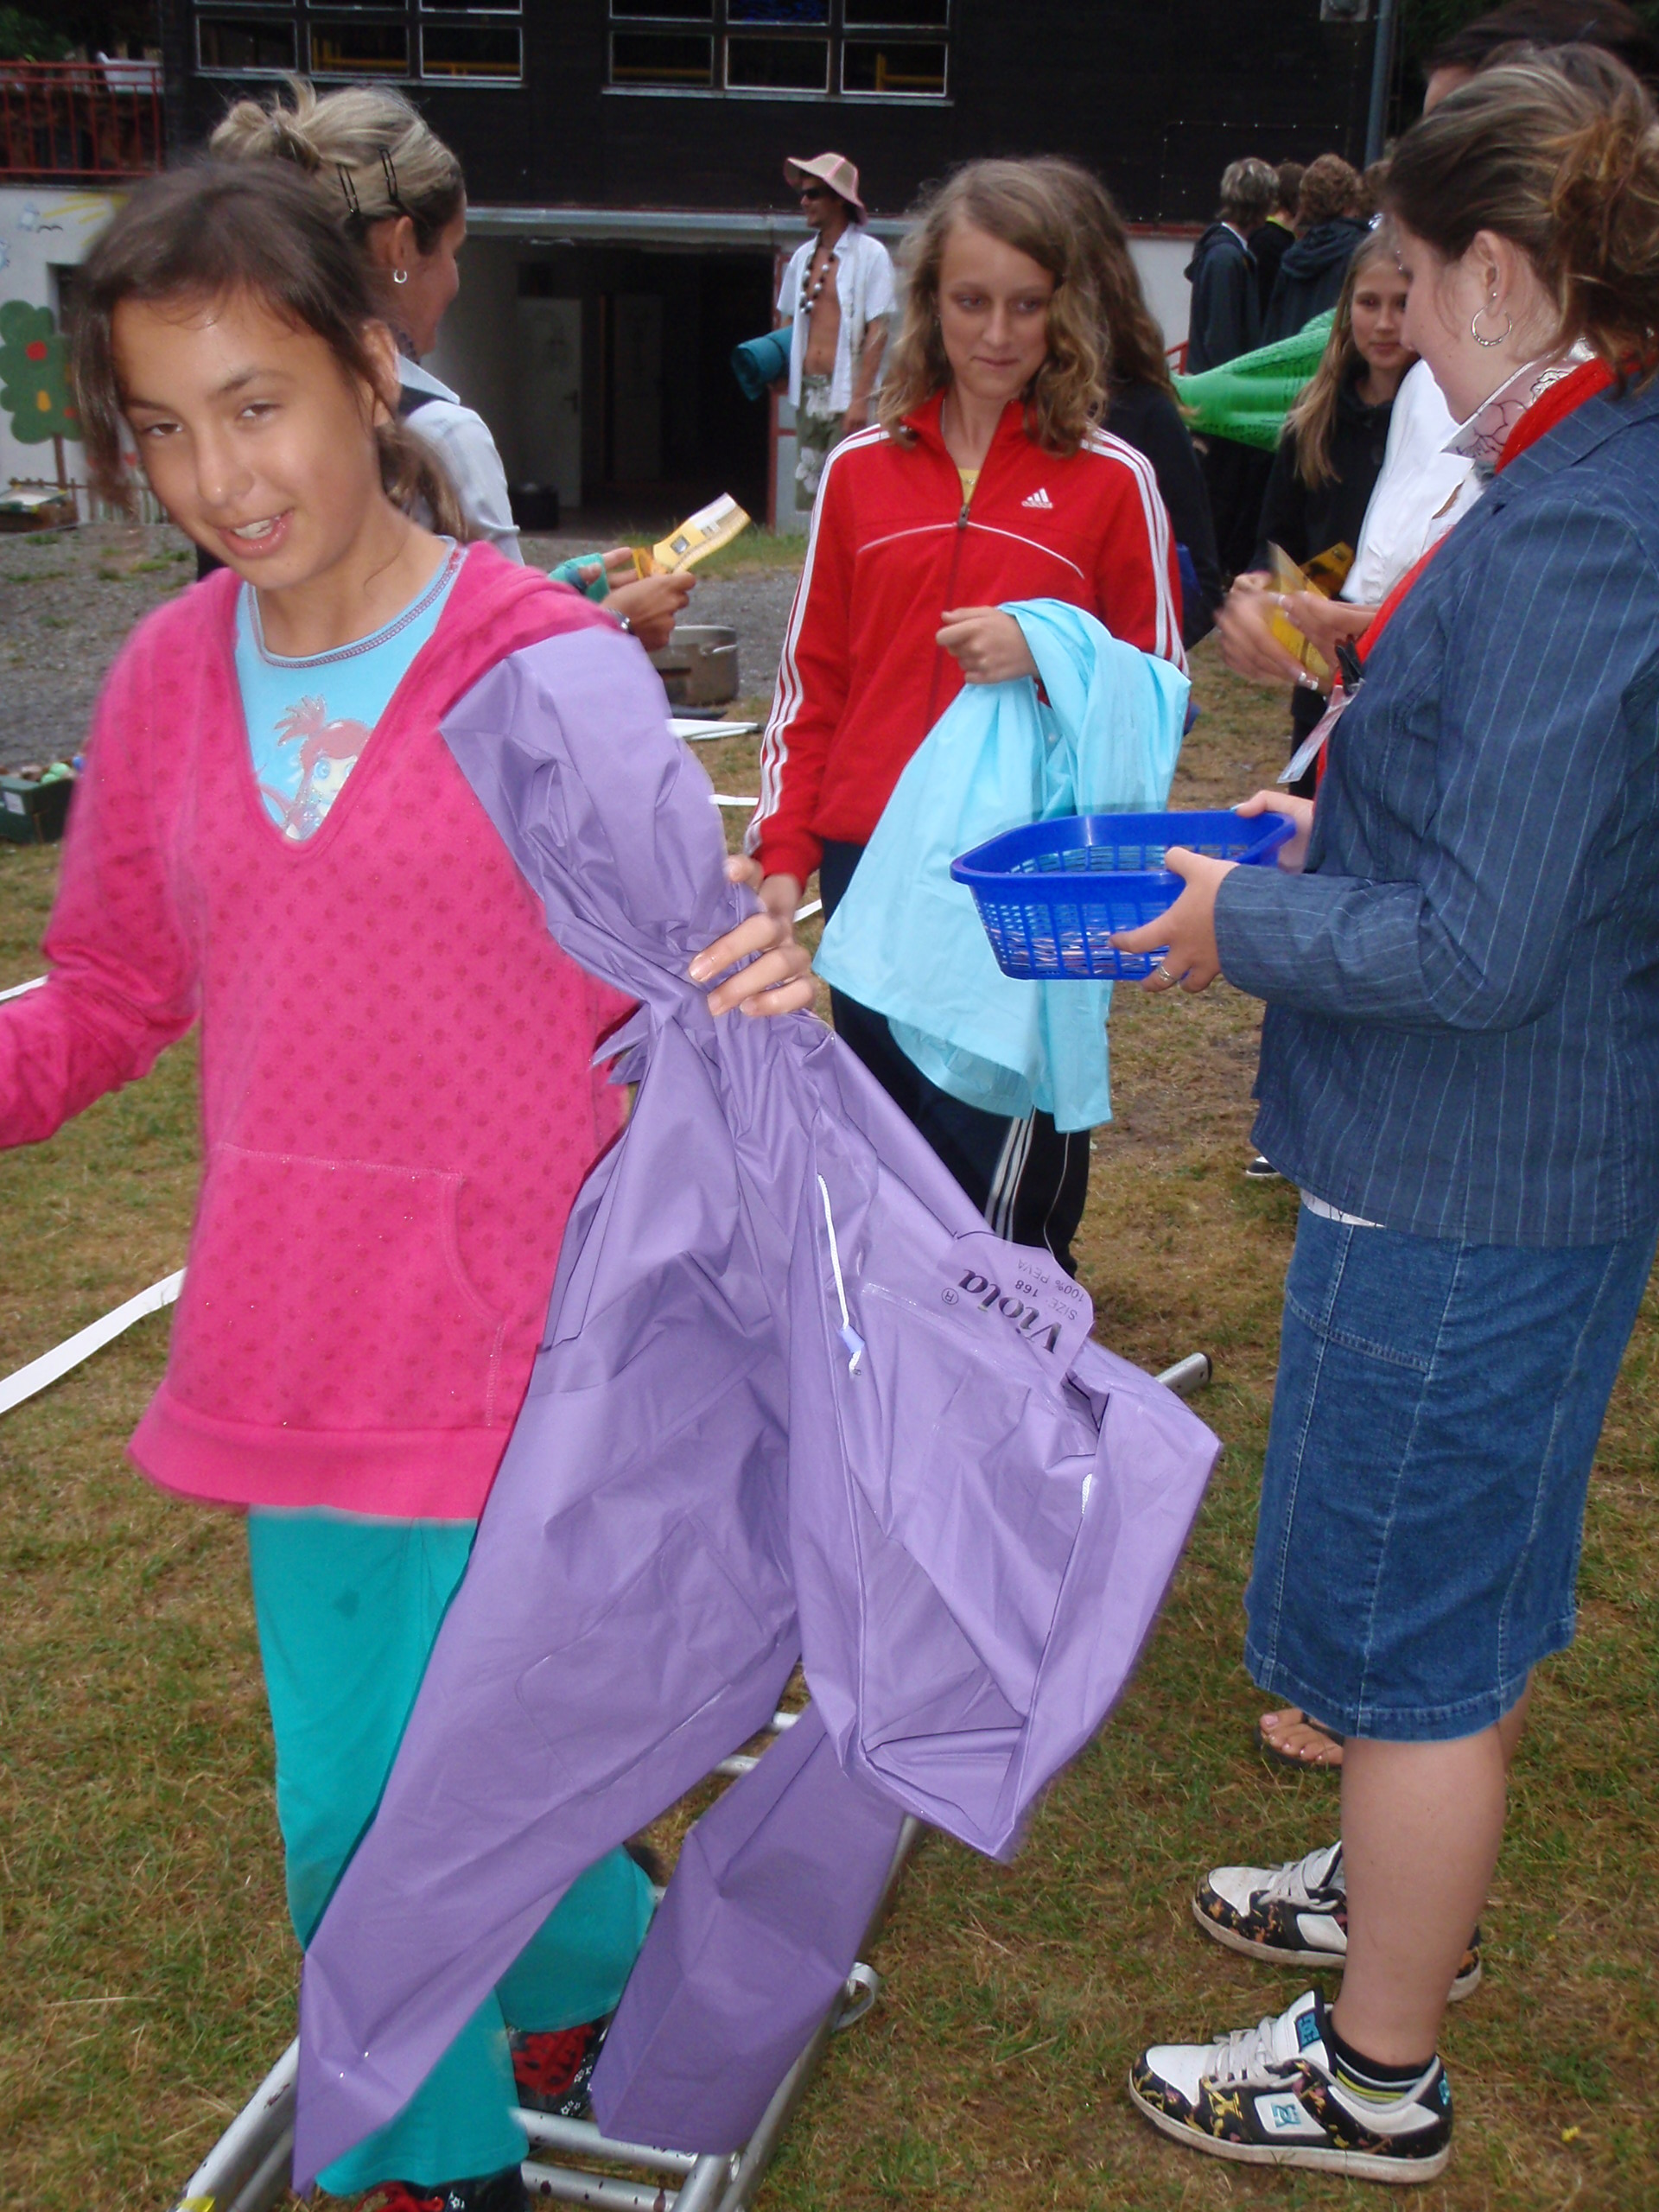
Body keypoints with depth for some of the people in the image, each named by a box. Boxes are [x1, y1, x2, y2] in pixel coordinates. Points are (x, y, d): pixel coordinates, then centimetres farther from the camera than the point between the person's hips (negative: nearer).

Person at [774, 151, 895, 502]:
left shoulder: (870, 254, -5)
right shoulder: (803, 257, 14)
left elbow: (878, 332, -11)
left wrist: (860, 397, -19)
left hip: (846, 394, -6)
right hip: (807, 392, 6)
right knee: (810, 485, 10)